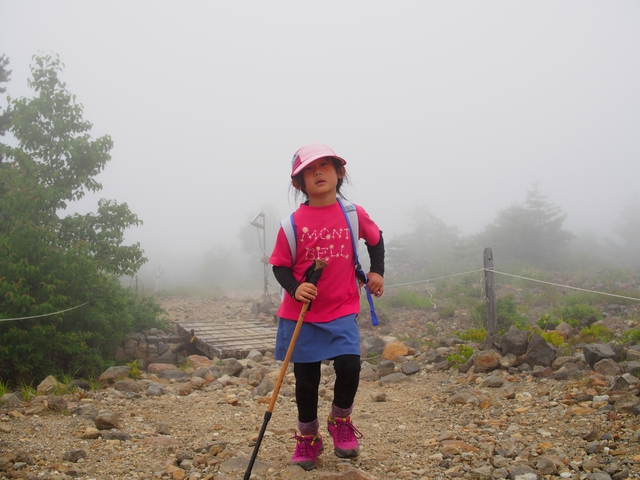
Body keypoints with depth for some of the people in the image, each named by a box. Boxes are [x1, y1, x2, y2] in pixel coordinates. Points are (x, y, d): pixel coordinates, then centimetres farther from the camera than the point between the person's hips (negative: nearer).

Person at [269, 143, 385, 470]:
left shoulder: (353, 214, -1)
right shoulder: (294, 222, -7)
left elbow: (375, 239, 18)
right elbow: (280, 265, -2)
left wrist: (376, 271, 7)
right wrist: (295, 288, -20)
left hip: (342, 311, 1)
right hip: (301, 313, 0)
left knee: (349, 366, -15)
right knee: (306, 379, 8)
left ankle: (340, 419, 16)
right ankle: (307, 437, 30)